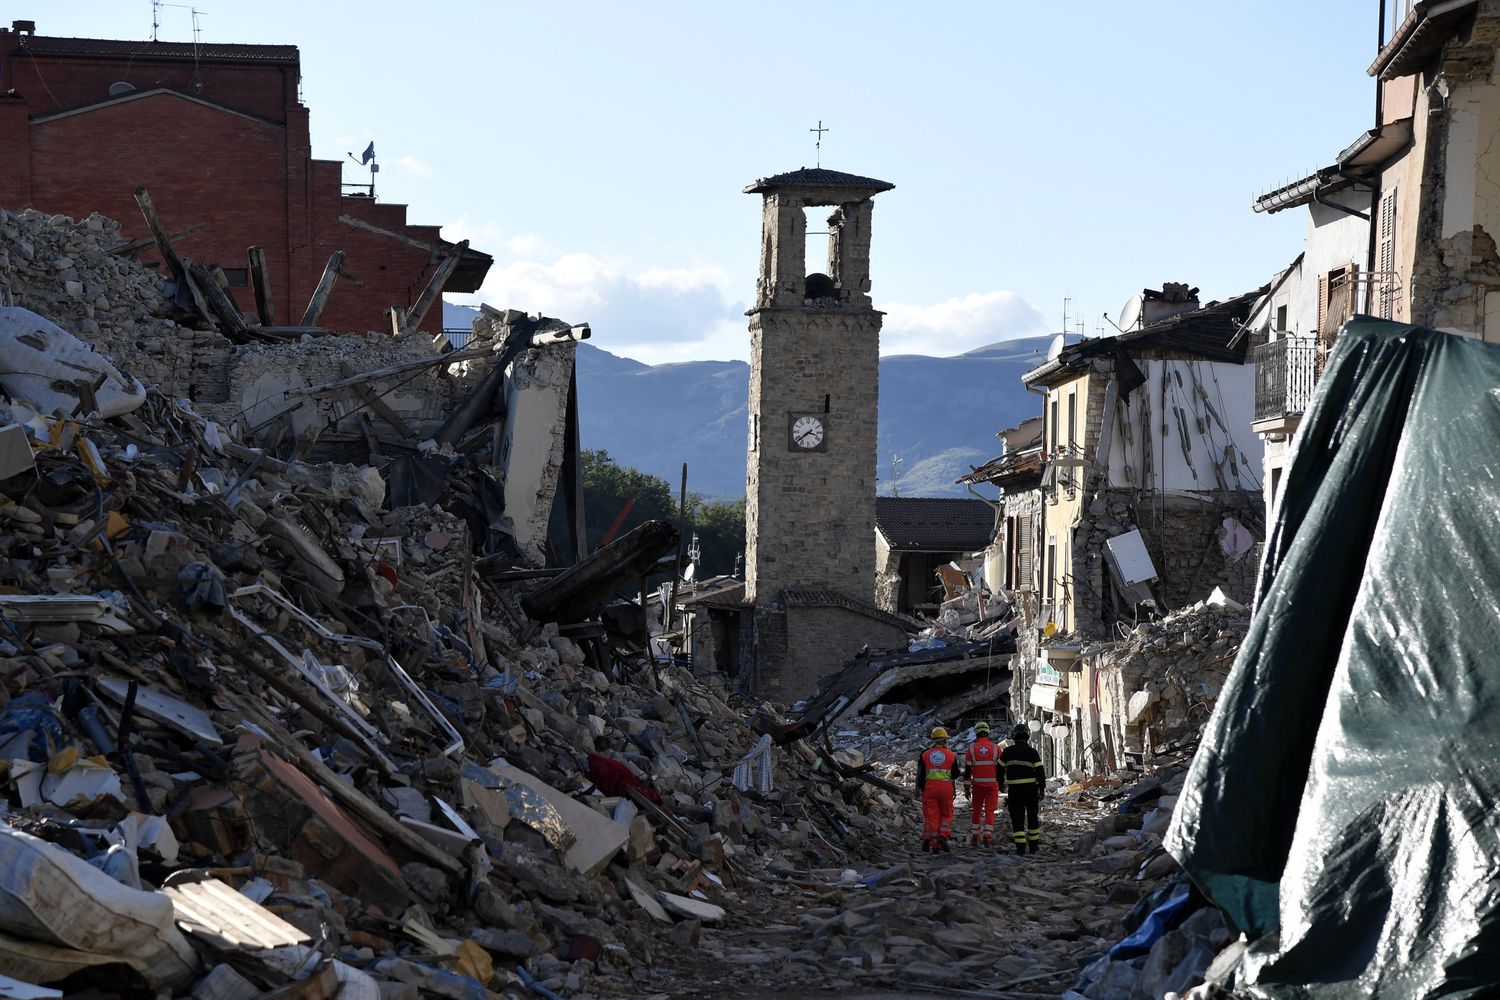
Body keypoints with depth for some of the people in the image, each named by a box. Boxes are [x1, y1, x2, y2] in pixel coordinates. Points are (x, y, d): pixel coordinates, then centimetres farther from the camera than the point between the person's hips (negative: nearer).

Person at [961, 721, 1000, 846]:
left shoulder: (971, 748, 0)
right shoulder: (995, 748, 0)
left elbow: (967, 769, 0)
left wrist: (966, 787, 4)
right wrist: (1001, 783, 14)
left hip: (977, 784, 1)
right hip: (992, 783, -1)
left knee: (976, 810, 14)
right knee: (990, 811, 1)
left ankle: (974, 836, 17)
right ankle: (987, 836, -8)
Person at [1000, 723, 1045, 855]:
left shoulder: (1007, 752, 1)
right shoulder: (1032, 752, -3)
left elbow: (1000, 769, 7)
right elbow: (1039, 771, -5)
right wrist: (1042, 787, 1)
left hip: (1014, 789, 0)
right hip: (1031, 788, 0)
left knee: (1017, 818, 0)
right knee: (1032, 817, 14)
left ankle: (1020, 846, -11)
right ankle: (1033, 845, 19)